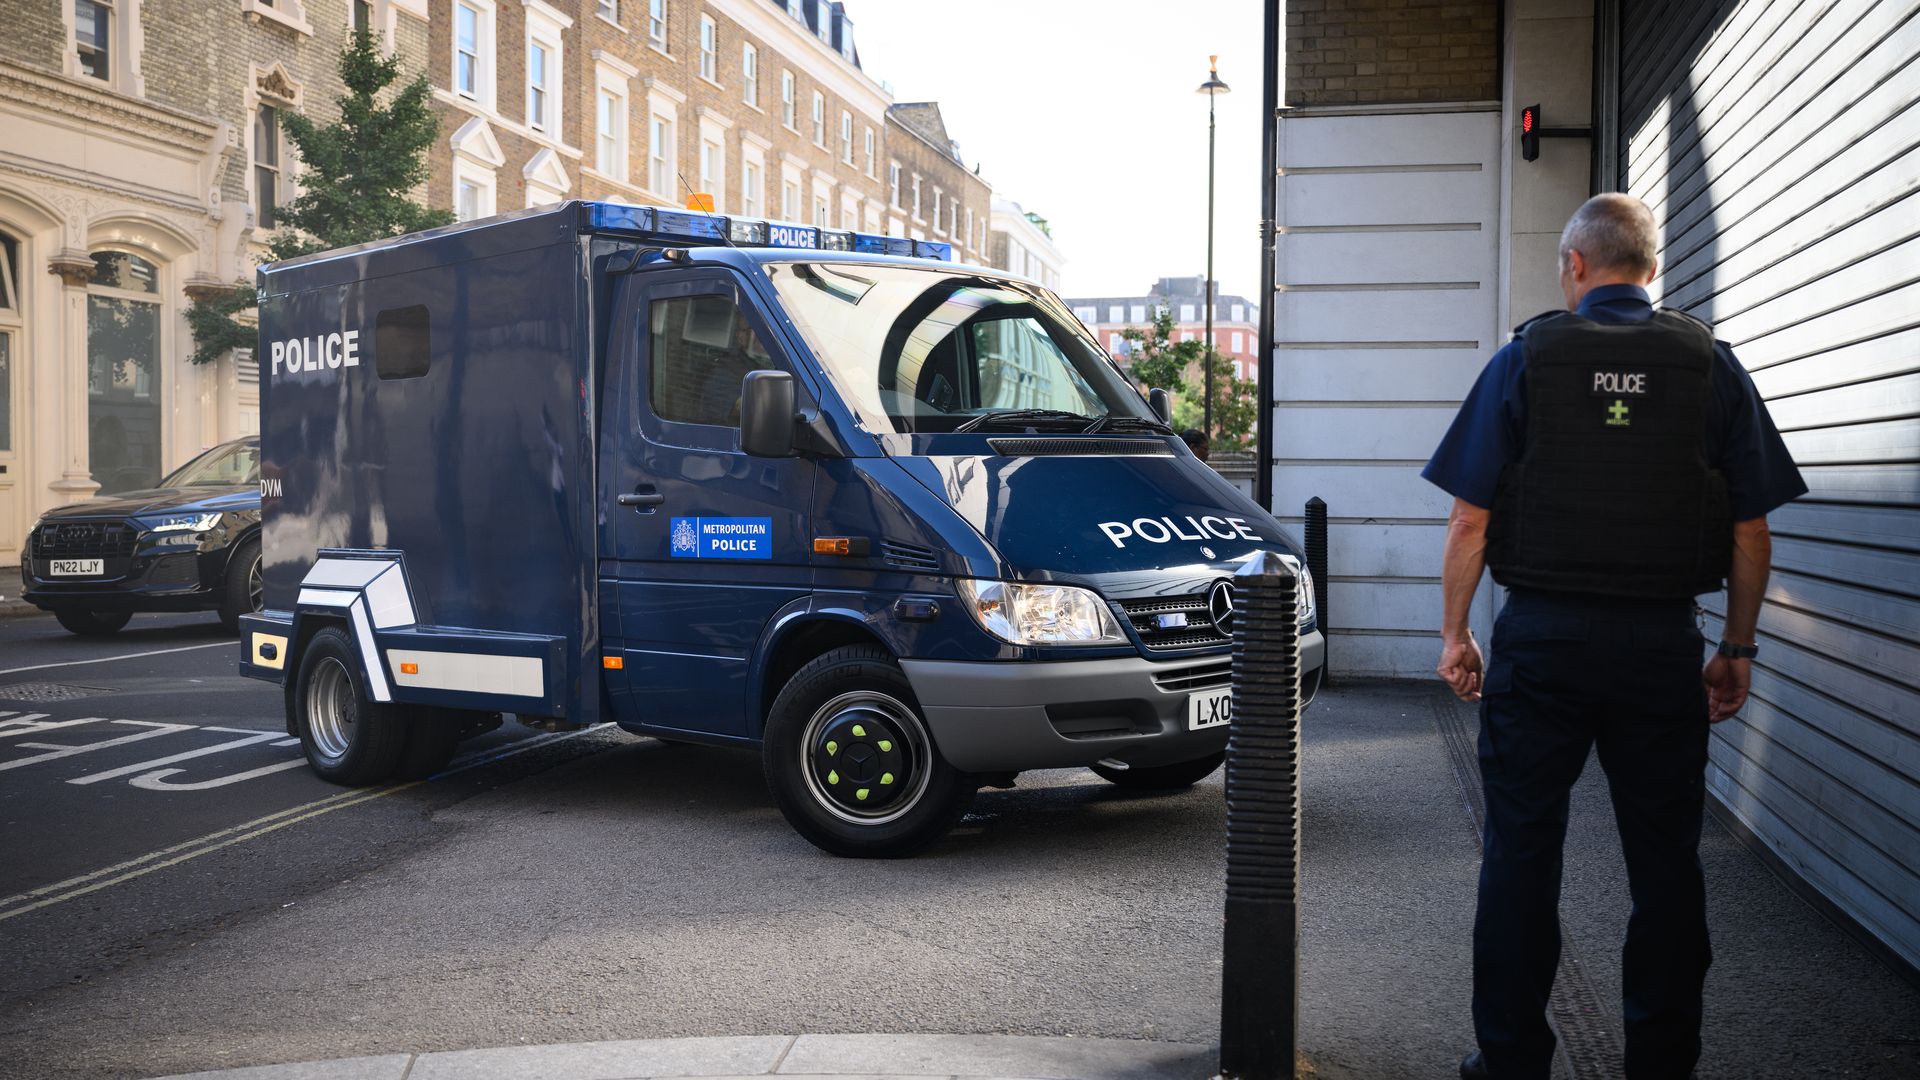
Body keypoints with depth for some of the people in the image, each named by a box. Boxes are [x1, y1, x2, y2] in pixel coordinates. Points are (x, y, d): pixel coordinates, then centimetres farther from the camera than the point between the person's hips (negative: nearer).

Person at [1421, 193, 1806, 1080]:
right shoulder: (1710, 365, 3)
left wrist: (1454, 633, 4)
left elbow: (1470, 518, -4)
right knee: (1665, 859, 11)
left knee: (1520, 851, 7)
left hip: (1541, 640, -1)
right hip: (1663, 643, 1)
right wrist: (1737, 649, 12)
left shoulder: (1526, 358, -1)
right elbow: (1750, 532, 3)